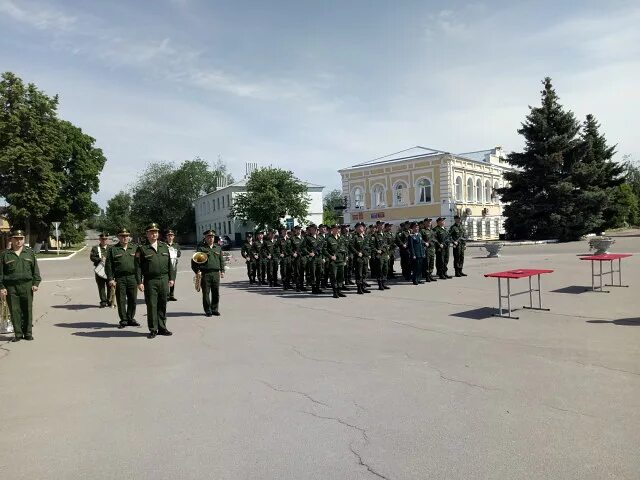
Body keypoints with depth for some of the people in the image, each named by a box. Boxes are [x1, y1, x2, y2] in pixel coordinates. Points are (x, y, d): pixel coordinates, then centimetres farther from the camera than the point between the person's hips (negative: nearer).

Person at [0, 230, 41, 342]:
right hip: (10, 287, 0)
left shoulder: (30, 253, 11)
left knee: (27, 310, 1)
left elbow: (35, 270, 10)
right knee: (14, 311, 2)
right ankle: (18, 334, 10)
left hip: (27, 285, 0)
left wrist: (36, 283, 1)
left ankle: (28, 333, 10)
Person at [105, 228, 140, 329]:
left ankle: (130, 319, 17)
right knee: (121, 300, 1)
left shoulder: (135, 248, 13)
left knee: (133, 300, 5)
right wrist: (110, 279, -6)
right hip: (119, 279, -2)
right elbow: (108, 266, 3)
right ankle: (123, 320, 11)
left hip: (133, 278, 2)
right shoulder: (112, 250, 6)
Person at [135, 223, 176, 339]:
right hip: (150, 281, -3)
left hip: (164, 280, 4)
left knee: (162, 305, 9)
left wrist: (171, 278, 9)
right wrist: (139, 282, -8)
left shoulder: (164, 246, 12)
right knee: (151, 305, 0)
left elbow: (169, 263, 14)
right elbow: (138, 267, -2)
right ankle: (153, 330, 9)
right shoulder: (142, 248, 0)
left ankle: (162, 328, 18)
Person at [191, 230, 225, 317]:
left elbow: (222, 260, 17)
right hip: (205, 274, -4)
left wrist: (222, 271, 10)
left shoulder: (218, 247, 15)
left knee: (216, 293, 7)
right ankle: (208, 310, 10)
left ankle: (215, 309, 19)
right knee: (206, 293, 1)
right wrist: (197, 271, -13)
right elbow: (195, 260, -3)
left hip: (216, 273, 4)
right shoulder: (201, 248, 1)